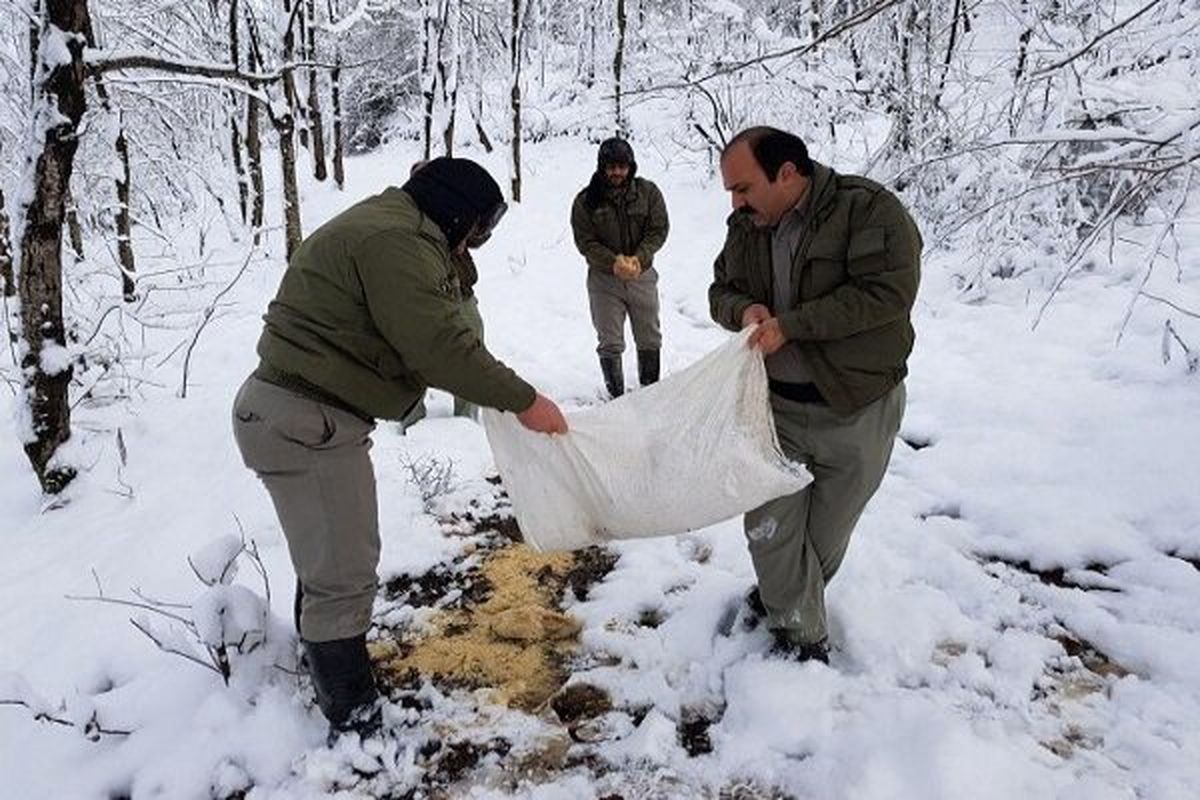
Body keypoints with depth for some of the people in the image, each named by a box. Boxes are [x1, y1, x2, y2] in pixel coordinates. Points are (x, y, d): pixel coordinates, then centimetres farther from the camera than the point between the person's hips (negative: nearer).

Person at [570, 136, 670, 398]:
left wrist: (639, 258, -21)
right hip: (604, 278, -2)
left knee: (650, 340, 12)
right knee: (610, 344, 4)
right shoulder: (586, 200, -7)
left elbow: (659, 230, -4)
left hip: (642, 275, 2)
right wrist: (613, 262, -24)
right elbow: (584, 241, -8)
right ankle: (616, 395, 18)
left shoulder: (648, 192, -3)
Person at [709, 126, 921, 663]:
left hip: (855, 410, -4)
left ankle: (788, 602, 39)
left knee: (827, 531, 13)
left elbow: (887, 293, -25)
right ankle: (802, 637, 24)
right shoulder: (746, 226, 3)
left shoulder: (869, 210, -15)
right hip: (773, 403, 4)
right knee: (769, 526, 4)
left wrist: (789, 324, -25)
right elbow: (721, 289, 14)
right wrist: (742, 309, -12)